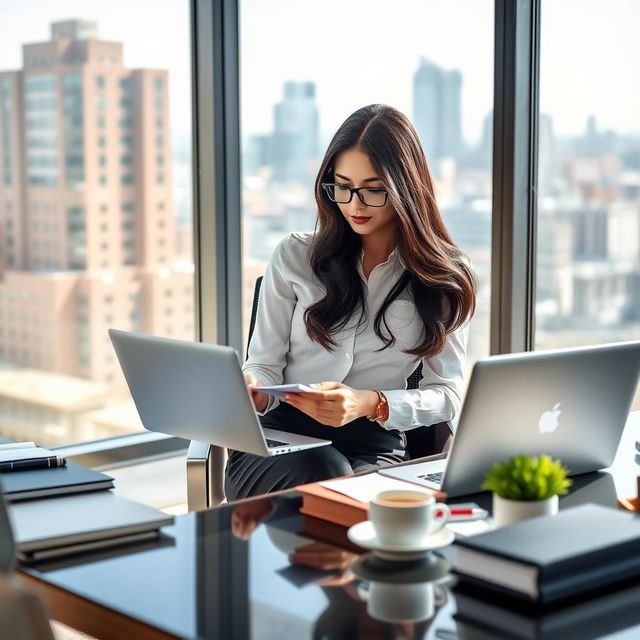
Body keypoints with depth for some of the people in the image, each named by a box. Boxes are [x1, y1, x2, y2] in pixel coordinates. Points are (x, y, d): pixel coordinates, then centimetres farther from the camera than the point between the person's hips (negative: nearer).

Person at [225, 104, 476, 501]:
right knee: (321, 470, -35)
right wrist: (251, 391, -18)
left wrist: (371, 405, -19)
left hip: (375, 451, 0)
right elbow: (266, 366, 9)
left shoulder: (447, 279, 8)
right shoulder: (294, 257, 10)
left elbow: (447, 393, 2)